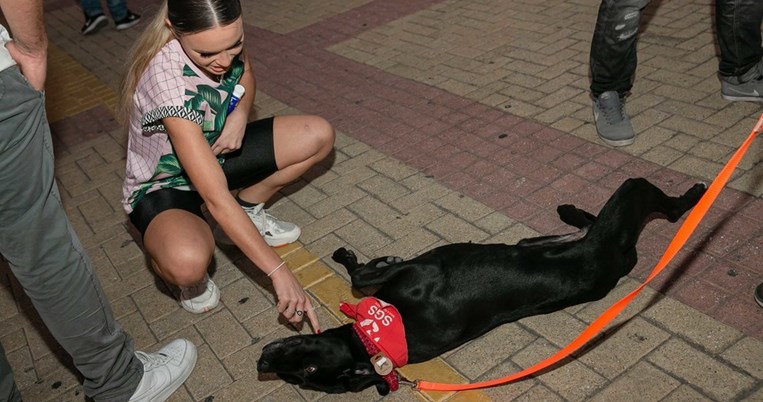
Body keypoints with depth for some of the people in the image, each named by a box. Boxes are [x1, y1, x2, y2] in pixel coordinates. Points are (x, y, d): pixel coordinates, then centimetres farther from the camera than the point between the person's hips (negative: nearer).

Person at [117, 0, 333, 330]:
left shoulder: (223, 35, -18)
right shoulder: (167, 80, -37)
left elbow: (245, 76, 7)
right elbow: (216, 199, -38)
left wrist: (240, 114, -17)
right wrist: (278, 271, -38)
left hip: (214, 152, 7)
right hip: (164, 185, -7)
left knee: (319, 136, -5)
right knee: (188, 262, -40)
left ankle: (247, 212, 8)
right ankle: (187, 279, -2)